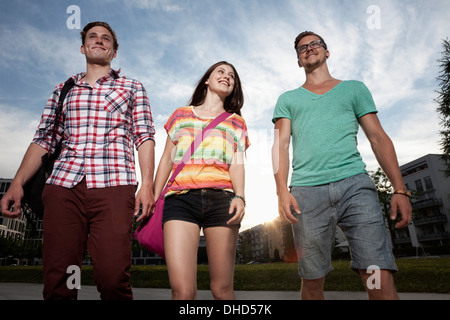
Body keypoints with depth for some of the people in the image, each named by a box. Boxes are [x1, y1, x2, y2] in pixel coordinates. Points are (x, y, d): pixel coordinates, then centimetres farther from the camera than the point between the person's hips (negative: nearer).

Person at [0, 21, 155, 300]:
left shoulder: (133, 88, 18)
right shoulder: (63, 90, 24)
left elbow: (144, 137, 7)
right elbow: (43, 140, 18)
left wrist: (147, 185, -6)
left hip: (113, 185, -2)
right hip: (63, 185, 3)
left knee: (113, 279, -13)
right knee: (57, 280, -1)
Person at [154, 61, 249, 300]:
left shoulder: (236, 123, 22)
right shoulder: (181, 115, 23)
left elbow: (237, 163, 8)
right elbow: (166, 160, 20)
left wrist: (240, 197, -10)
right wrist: (154, 199, 10)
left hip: (221, 199, 0)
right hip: (181, 199, 0)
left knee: (222, 289, -1)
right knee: (182, 290, -13)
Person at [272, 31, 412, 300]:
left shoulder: (354, 88, 21)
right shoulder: (288, 99, 21)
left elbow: (379, 138, 14)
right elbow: (281, 145, 9)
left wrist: (400, 189, 2)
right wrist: (282, 191, -7)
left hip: (355, 186, 0)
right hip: (306, 191, 0)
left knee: (381, 278, -11)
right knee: (313, 279, 4)